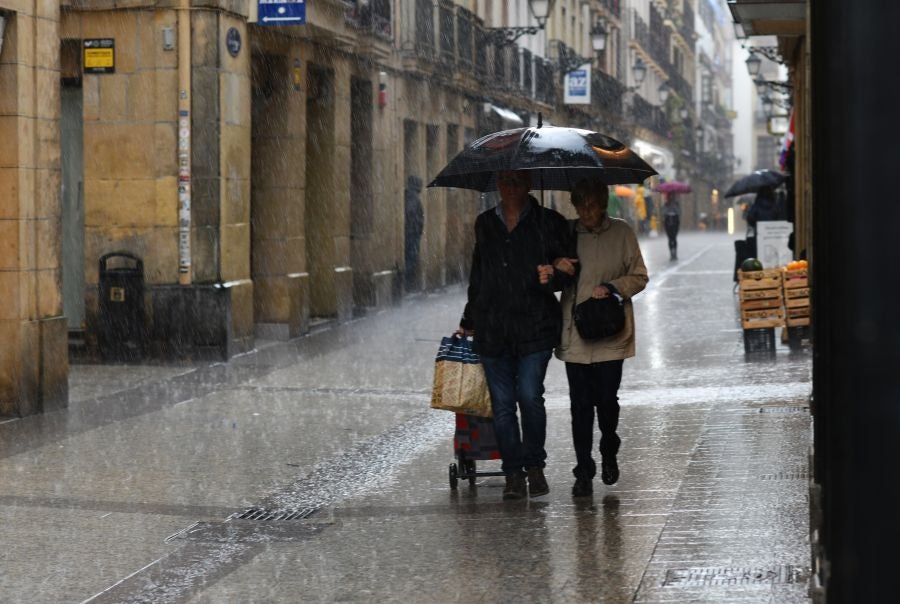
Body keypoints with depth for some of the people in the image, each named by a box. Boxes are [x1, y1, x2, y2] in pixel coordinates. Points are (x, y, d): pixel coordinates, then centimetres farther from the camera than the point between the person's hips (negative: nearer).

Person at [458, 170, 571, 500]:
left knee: (529, 395, -12)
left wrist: (552, 277, -17)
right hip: (492, 328, 3)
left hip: (535, 326, -3)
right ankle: (513, 473, 11)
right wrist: (468, 321, 29)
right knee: (502, 403, 2)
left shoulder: (548, 223, 4)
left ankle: (534, 465, 7)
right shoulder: (485, 224, 15)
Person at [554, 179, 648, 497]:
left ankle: (609, 452, 29)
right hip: (575, 333, 1)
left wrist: (611, 287, -12)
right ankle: (584, 471, 7)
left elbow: (639, 277, 5)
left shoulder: (621, 233, 1)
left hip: (610, 332, -1)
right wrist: (556, 267, -8)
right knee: (580, 404, 0)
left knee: (607, 399, -1)